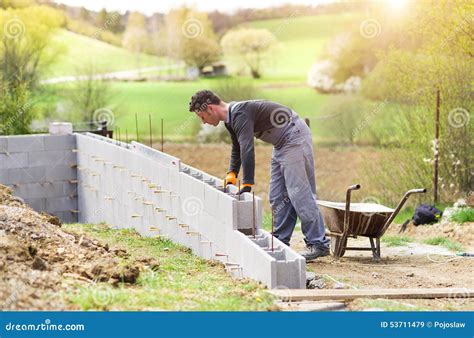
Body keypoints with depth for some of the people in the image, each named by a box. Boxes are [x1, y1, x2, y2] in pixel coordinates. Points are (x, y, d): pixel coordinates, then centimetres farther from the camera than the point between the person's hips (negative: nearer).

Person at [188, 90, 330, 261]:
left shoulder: (240, 114, -22)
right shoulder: (230, 119, 10)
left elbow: (247, 149, -29)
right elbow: (237, 149, 25)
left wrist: (247, 184, -27)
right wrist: (232, 174, 13)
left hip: (294, 137, -10)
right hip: (282, 143, 10)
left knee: (299, 192, -12)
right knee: (277, 196, 10)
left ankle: (319, 244, -11)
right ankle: (281, 242, 14)